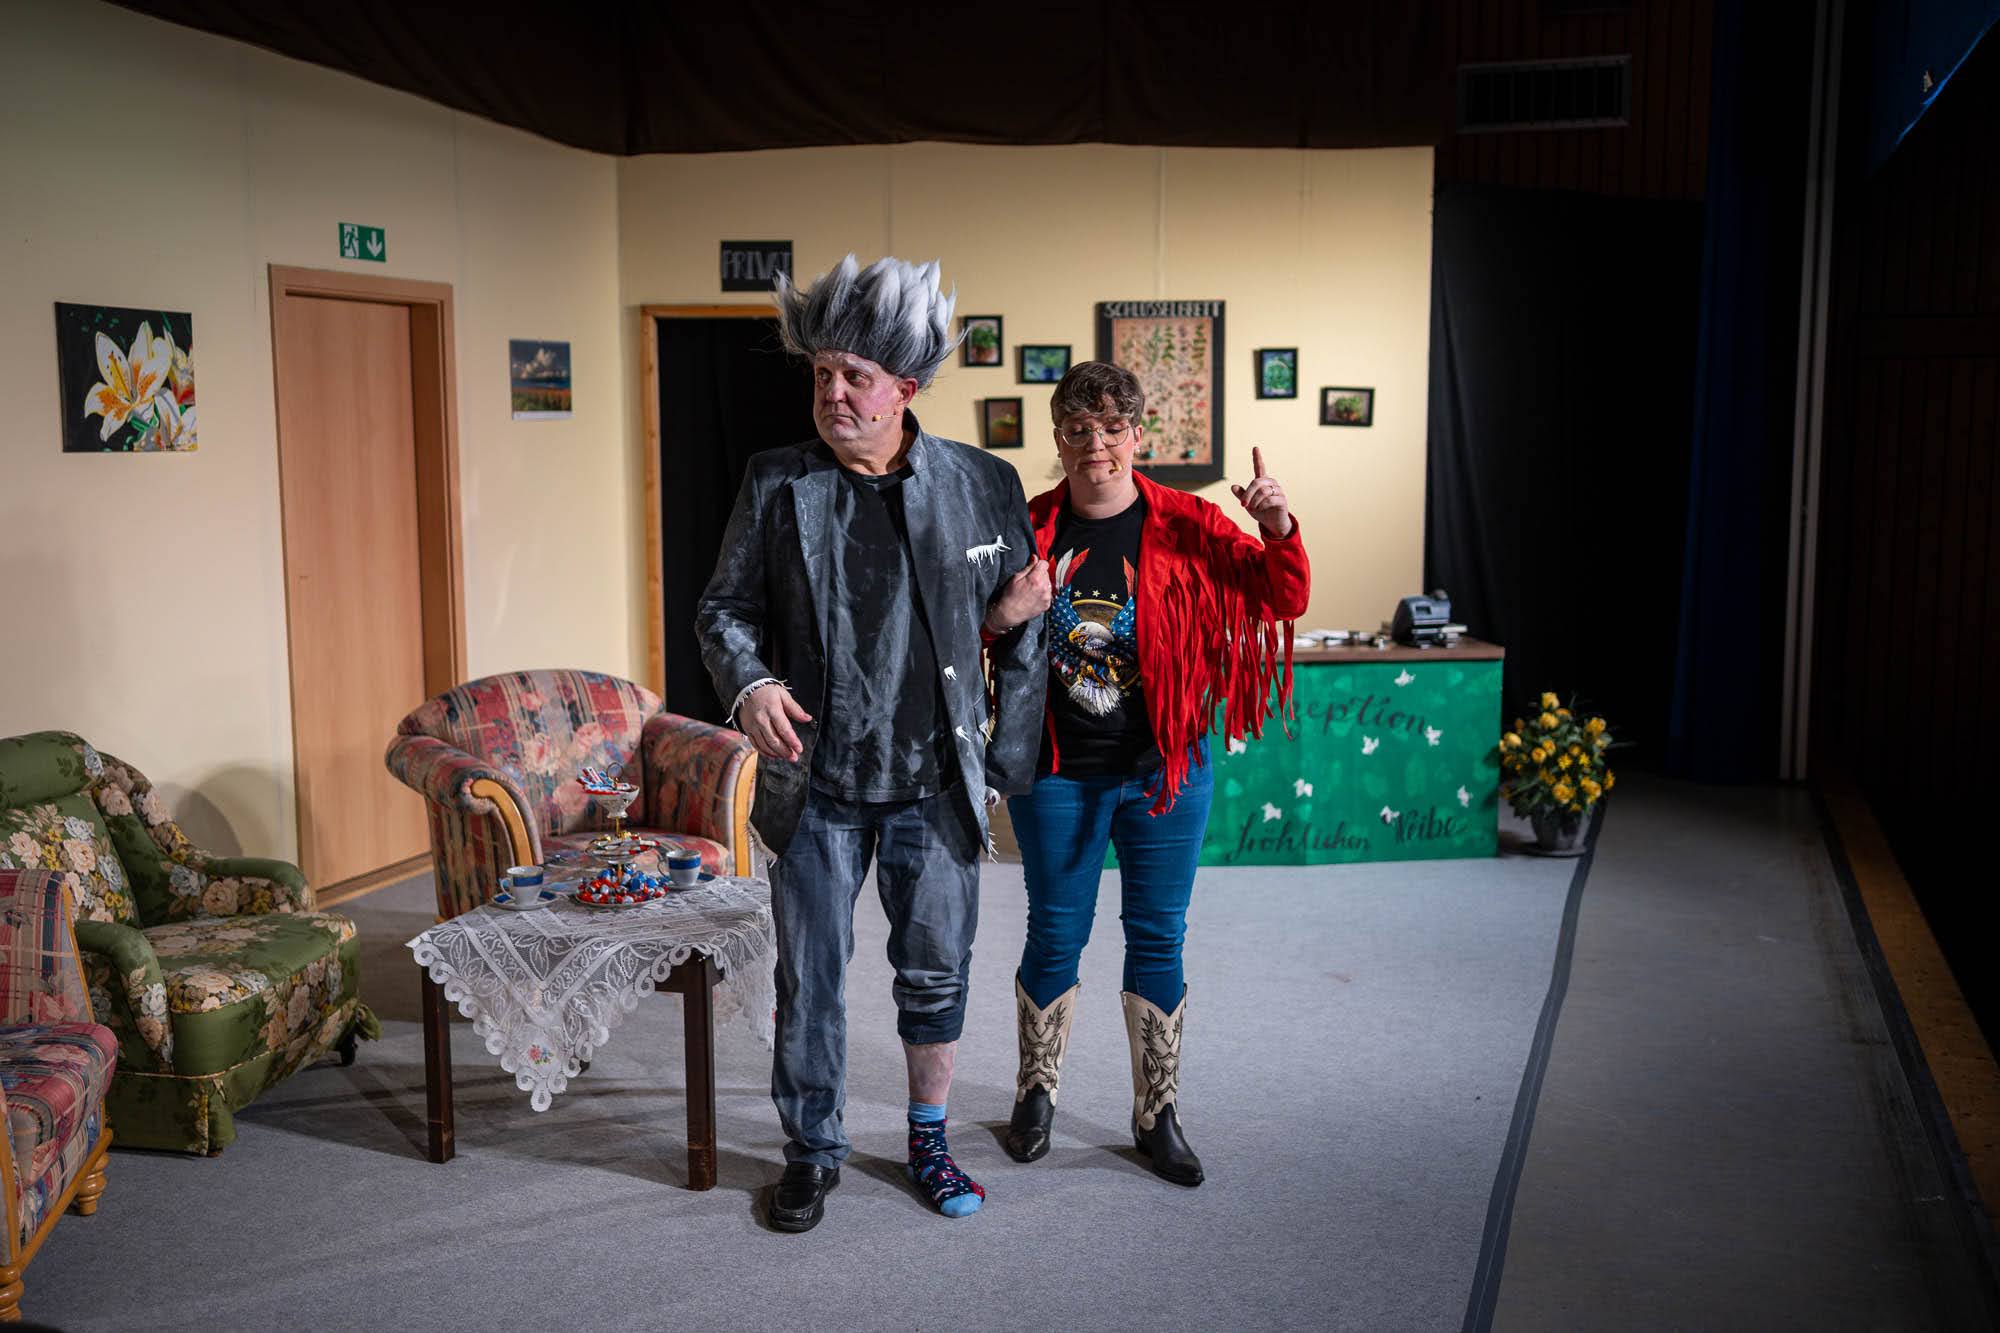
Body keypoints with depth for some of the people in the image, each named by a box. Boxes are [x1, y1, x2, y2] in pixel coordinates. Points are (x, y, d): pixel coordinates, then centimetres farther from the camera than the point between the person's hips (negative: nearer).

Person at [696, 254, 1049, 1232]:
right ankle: (812, 1151, 29)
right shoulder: (776, 484, -3)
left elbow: (1023, 630, 5)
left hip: (935, 785, 0)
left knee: (935, 972, 12)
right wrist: (750, 685, -17)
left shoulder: (984, 485, -2)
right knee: (808, 978, 10)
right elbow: (725, 608, 3)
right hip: (816, 785, 0)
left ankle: (929, 1140, 33)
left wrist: (1008, 760, 2)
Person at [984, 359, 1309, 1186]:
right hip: (1057, 772, 0)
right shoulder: (1028, 527, -1)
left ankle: (1157, 1115, 23)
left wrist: (1279, 531, -26)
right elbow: (982, 627, 10)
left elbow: (1283, 600, -7)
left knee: (1158, 938, 8)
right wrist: (994, 615, -13)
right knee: (1055, 935, 10)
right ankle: (1036, 1093, 31)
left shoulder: (1184, 526, -4)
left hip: (1164, 769, 0)